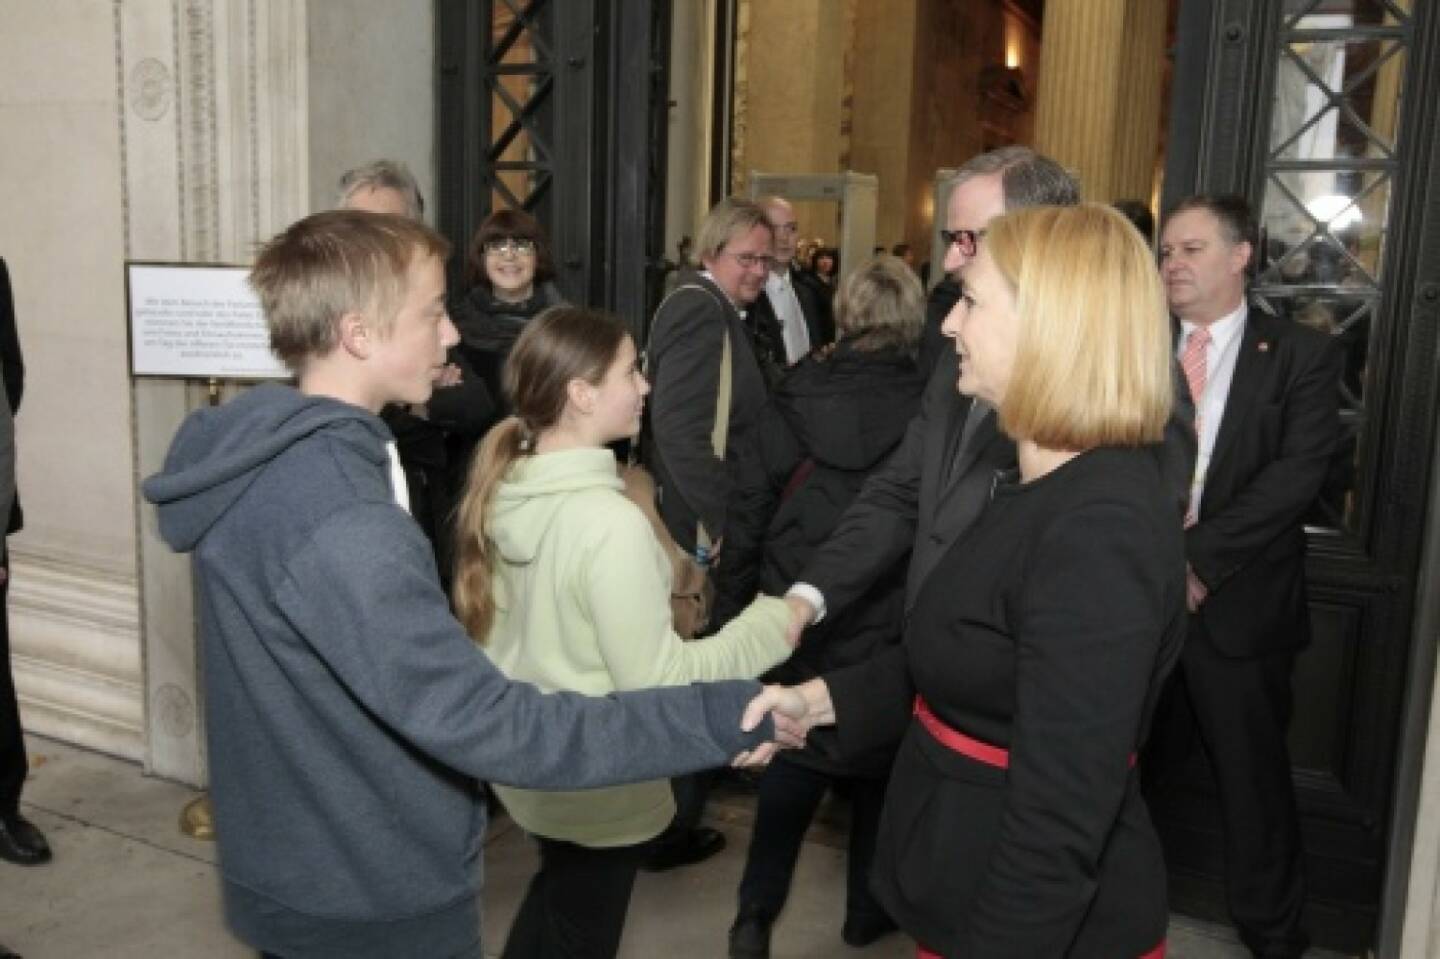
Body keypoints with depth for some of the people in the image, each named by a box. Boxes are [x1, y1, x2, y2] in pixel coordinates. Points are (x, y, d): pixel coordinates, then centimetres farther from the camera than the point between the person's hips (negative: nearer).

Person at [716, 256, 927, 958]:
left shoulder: (793, 400, -7)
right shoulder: (930, 411, -13)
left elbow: (748, 514, -4)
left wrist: (732, 606, 6)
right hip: (890, 623, -1)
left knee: (792, 753, 19)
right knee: (878, 756, 19)